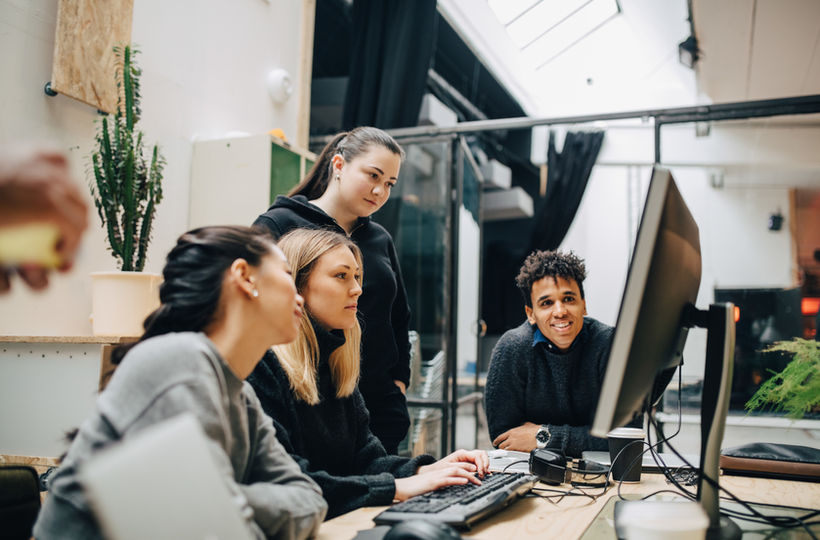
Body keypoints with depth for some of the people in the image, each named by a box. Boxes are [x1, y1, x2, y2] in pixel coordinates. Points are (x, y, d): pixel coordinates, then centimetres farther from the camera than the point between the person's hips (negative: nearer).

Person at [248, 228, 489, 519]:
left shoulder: (333, 361, 12)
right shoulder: (260, 365, -16)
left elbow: (364, 455, 12)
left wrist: (425, 470, -6)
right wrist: (396, 488, -21)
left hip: (342, 523, 8)